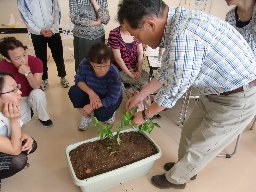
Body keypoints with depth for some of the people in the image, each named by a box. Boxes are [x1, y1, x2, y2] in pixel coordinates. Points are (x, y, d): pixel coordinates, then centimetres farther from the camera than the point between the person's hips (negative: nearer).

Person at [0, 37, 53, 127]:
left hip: (33, 96, 0)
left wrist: (28, 73, -43)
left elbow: (36, 86, -27)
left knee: (38, 93, -34)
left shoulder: (36, 62, -23)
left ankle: (43, 118, -6)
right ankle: (28, 110, 17)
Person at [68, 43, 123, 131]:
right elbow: (79, 79, -15)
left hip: (111, 98, -3)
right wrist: (90, 92, -33)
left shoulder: (114, 74, -37)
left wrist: (92, 107, -37)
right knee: (73, 92, -21)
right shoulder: (85, 64, -30)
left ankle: (109, 111, 12)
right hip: (93, 93, 4)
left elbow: (112, 99, -30)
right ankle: (86, 116, 4)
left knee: (101, 115, -28)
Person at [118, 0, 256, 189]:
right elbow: (167, 72, 9)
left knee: (200, 147, 11)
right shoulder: (177, 20, -2)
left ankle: (176, 179, 36)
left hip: (238, 99, -8)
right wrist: (140, 95, 15)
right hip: (218, 90, 8)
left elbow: (173, 90, -22)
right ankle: (185, 166, 46)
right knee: (189, 132, 21)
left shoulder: (183, 37, -34)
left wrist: (145, 115, -4)